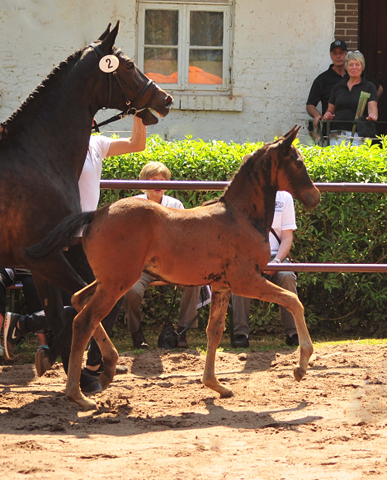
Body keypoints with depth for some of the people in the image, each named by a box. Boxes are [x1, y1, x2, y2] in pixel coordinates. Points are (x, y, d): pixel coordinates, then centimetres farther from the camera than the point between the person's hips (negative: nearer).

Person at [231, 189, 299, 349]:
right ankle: (240, 334, -32)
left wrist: (276, 261, -13)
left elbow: (287, 237, 6)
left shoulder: (284, 197, 10)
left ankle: (293, 333, -24)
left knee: (287, 277, -32)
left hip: (274, 255, 1)